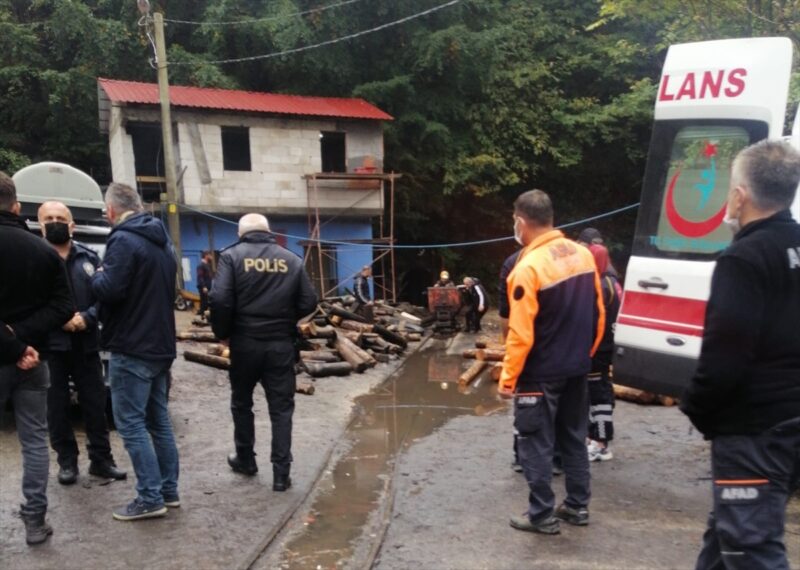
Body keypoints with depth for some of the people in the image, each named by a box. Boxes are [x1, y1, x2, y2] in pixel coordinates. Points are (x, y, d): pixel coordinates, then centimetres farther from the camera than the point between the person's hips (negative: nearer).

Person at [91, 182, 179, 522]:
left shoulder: (124, 240, -15)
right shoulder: (161, 241, 14)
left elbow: (109, 290, -23)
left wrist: (98, 275, -2)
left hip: (131, 348, -9)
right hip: (159, 344, 9)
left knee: (131, 423, -3)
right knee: (158, 420, 14)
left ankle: (150, 498, -2)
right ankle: (168, 490, 19)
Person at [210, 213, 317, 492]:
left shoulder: (232, 256, -4)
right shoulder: (291, 259, 4)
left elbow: (220, 299, -15)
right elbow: (308, 302, 0)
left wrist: (222, 333, 0)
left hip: (245, 342, -1)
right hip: (281, 344, 1)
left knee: (242, 402, 19)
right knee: (281, 408, 6)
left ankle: (245, 459, 33)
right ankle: (281, 473, 5)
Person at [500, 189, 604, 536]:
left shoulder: (528, 267, -20)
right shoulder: (582, 255, 2)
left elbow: (521, 334, -21)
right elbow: (598, 314, 8)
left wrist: (508, 378, -12)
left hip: (541, 374, -7)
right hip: (576, 368, 7)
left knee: (536, 443, 5)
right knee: (574, 438, 18)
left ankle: (542, 515, 13)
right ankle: (577, 506, 28)